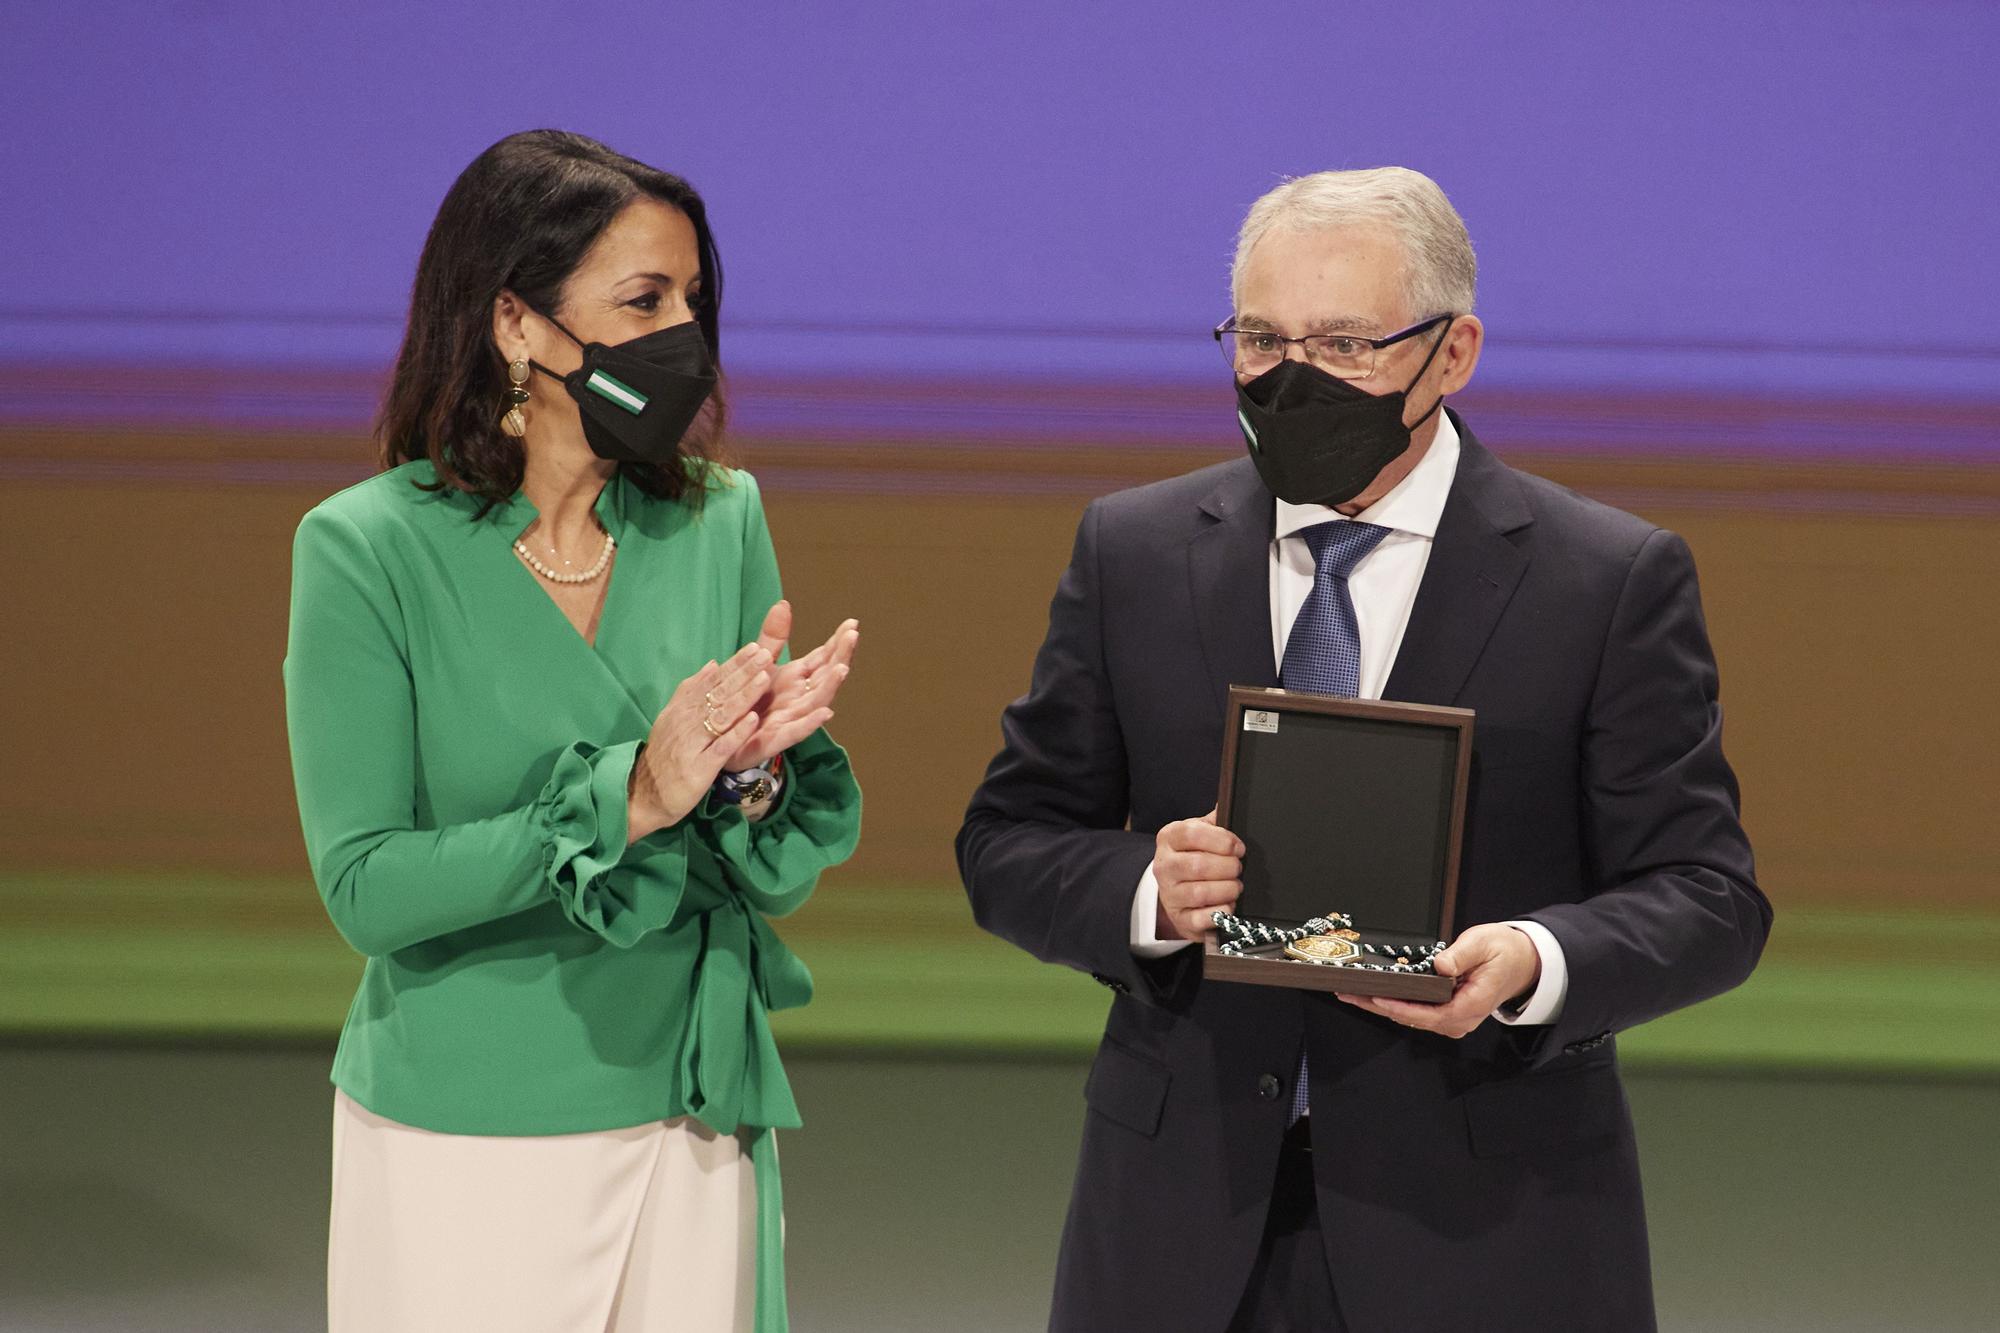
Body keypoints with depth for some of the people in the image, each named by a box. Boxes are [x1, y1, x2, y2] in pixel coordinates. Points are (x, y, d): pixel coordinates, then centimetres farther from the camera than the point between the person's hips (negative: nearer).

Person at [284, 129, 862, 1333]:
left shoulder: (720, 523, 2)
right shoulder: (369, 548, -9)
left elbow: (785, 879, 4)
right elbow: (367, 889, -13)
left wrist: (755, 772, -16)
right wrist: (626, 800, -20)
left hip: (691, 1132, 4)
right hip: (458, 1143, -3)